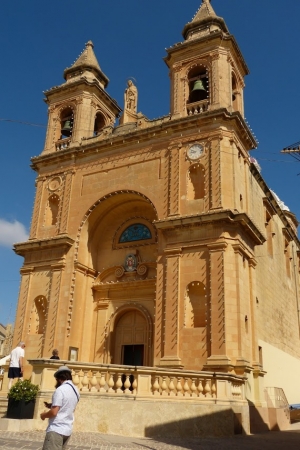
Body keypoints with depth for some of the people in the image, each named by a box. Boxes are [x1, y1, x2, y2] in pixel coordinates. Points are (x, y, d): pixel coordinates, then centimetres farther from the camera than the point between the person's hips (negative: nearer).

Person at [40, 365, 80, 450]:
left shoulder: (60, 389, -14)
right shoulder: (76, 391, 11)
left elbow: (54, 412, -18)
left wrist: (43, 415, 1)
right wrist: (51, 405, 19)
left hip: (56, 430, -8)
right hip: (67, 430, 8)